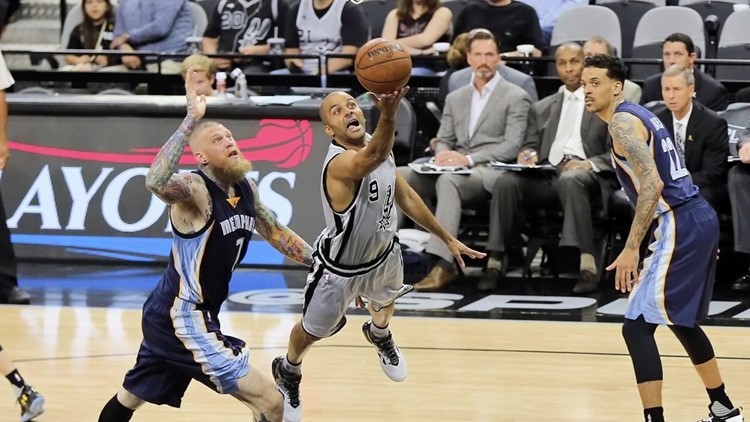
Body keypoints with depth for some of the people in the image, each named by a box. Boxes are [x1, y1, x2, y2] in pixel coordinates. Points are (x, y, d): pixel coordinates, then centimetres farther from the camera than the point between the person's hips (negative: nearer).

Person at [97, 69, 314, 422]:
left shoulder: (246, 189, 3)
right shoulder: (195, 190, -22)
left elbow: (275, 233, 20)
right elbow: (156, 182, -45)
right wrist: (191, 120, -45)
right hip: (182, 318, -10)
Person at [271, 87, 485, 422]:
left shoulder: (380, 146, -14)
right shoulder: (339, 163, -40)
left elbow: (405, 197, 2)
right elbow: (373, 158, -65)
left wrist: (446, 238, 7)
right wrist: (388, 115, -84)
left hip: (382, 253, 7)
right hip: (340, 269, -7)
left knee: (386, 301, 35)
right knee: (313, 330, 17)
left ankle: (379, 336, 71)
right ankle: (288, 373, 50)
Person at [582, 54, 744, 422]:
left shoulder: (622, 122, -11)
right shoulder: (638, 115, 19)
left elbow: (652, 185, -23)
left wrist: (631, 249, -24)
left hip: (680, 226, -10)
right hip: (699, 219, 10)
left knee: (637, 325, -10)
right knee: (681, 320, 26)